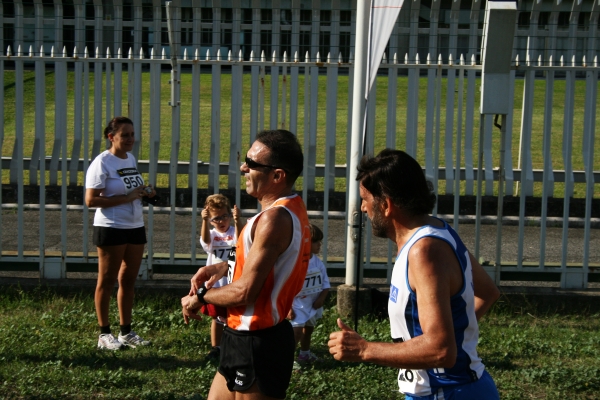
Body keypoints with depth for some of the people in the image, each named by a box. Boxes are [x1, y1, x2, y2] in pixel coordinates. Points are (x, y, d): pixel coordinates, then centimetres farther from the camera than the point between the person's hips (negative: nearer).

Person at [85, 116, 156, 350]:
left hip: (135, 227, 7)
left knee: (128, 280, 11)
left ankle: (126, 332, 20)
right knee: (107, 281, 1)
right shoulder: (102, 163, -13)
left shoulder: (131, 159, 11)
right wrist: (127, 197, -21)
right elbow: (91, 200, -19)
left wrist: (145, 193, 2)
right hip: (111, 228, -7)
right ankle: (104, 334, 9)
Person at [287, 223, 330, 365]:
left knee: (309, 328, 24)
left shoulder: (318, 262, -2)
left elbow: (325, 283, 4)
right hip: (298, 304, -7)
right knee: (297, 331, -15)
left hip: (314, 304, 7)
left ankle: (305, 353, 42)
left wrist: (321, 299, -11)